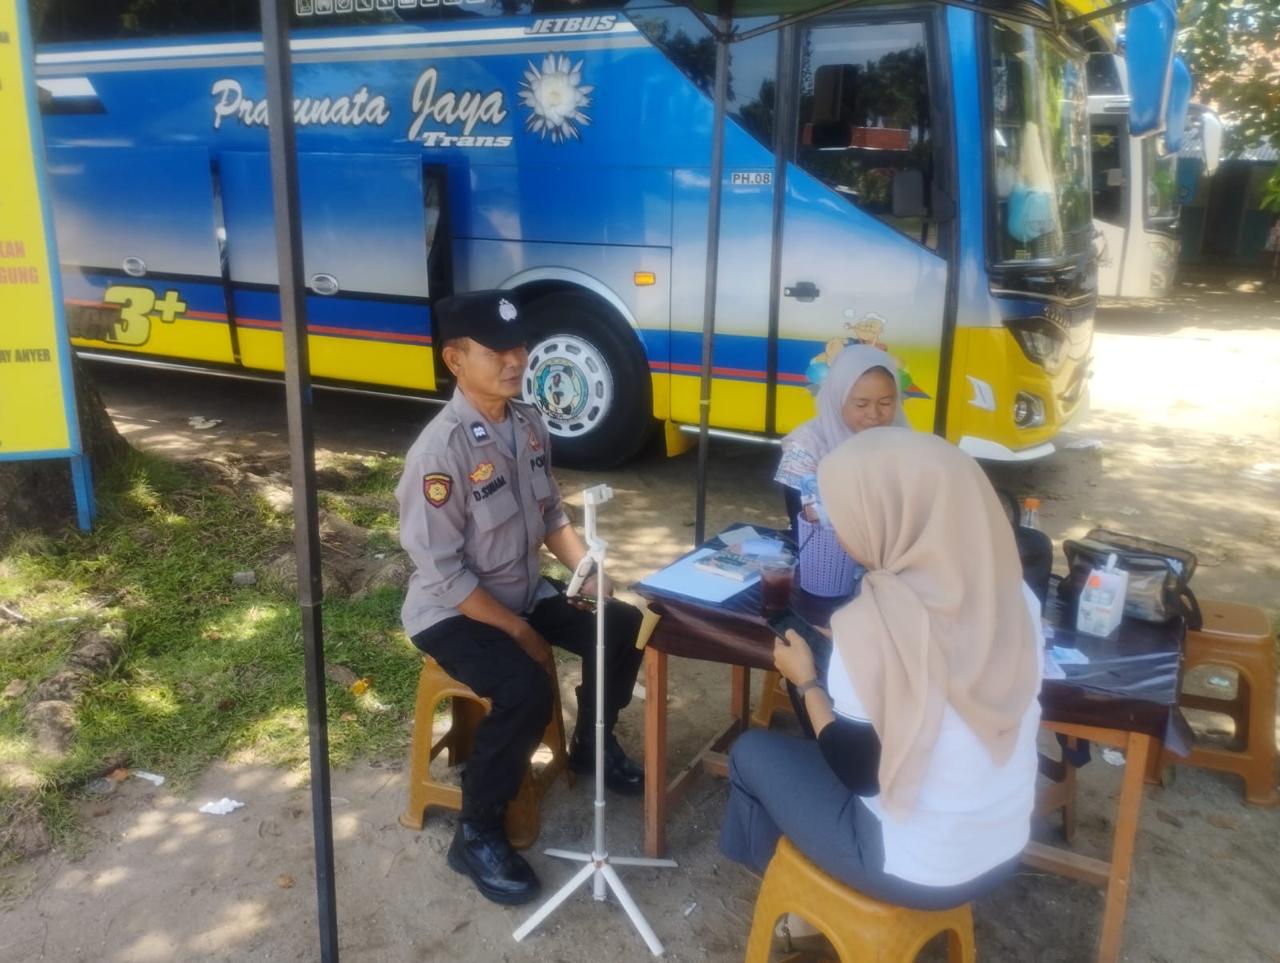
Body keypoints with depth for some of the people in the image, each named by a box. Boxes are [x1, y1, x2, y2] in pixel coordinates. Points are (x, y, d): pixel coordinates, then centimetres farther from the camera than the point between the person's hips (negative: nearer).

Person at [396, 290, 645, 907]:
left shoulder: (528, 423, -3)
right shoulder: (441, 449, -26)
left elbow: (551, 515, 9)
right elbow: (443, 575, -24)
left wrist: (588, 572, -6)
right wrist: (519, 631, -18)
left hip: (527, 591, 8)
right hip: (453, 612, -8)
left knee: (624, 627, 1)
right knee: (526, 692, -29)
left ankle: (590, 746, 27)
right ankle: (477, 835, -5)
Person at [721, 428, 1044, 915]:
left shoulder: (876, 624, -28)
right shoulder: (1016, 596, -8)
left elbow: (855, 771, -16)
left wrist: (807, 680, -3)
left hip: (919, 871, -6)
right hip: (1004, 850, 6)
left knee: (753, 752, 15)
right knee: (826, 745, 26)